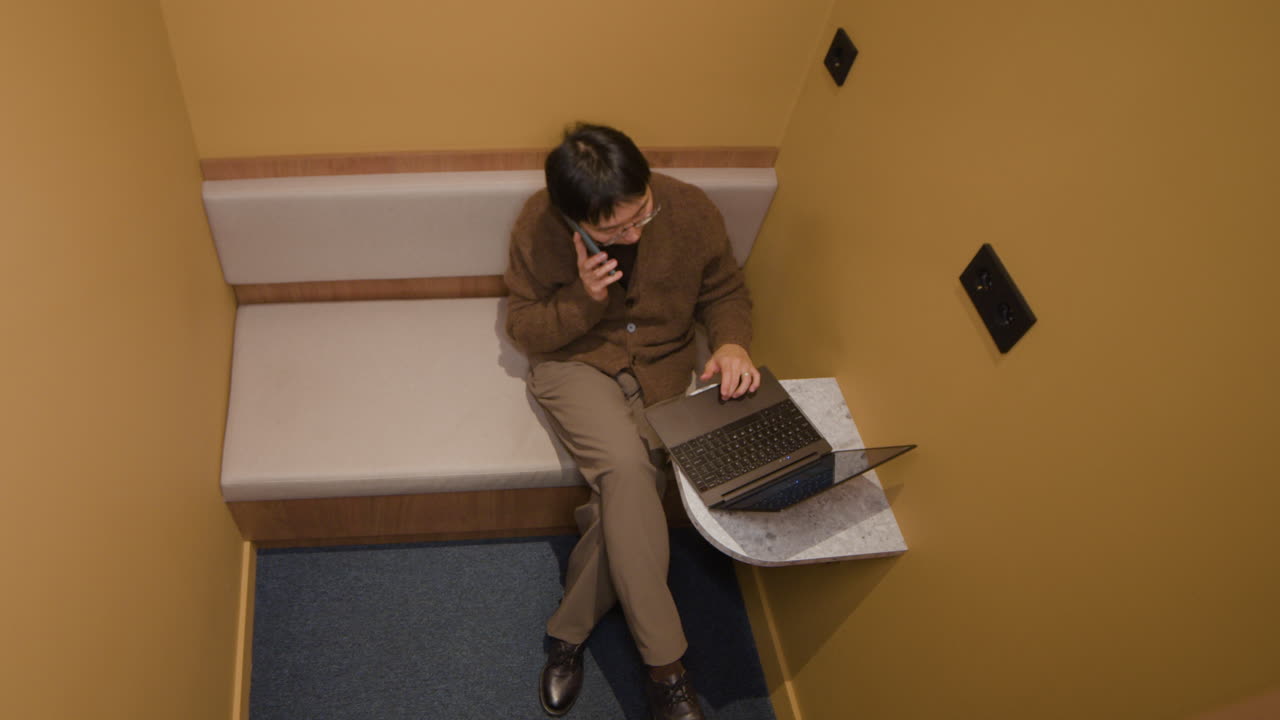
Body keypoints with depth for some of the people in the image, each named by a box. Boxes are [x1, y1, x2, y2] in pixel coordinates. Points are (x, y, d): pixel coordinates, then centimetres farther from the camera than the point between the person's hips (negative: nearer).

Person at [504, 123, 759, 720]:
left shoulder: (690, 210, -14)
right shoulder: (539, 225, -16)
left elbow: (725, 291, 3)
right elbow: (523, 329, -5)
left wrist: (730, 342, -19)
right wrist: (584, 300, -24)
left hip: (663, 366, 2)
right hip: (577, 362, -2)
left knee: (625, 497, -23)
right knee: (626, 466, -31)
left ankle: (566, 632, 2)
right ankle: (665, 666, -21)